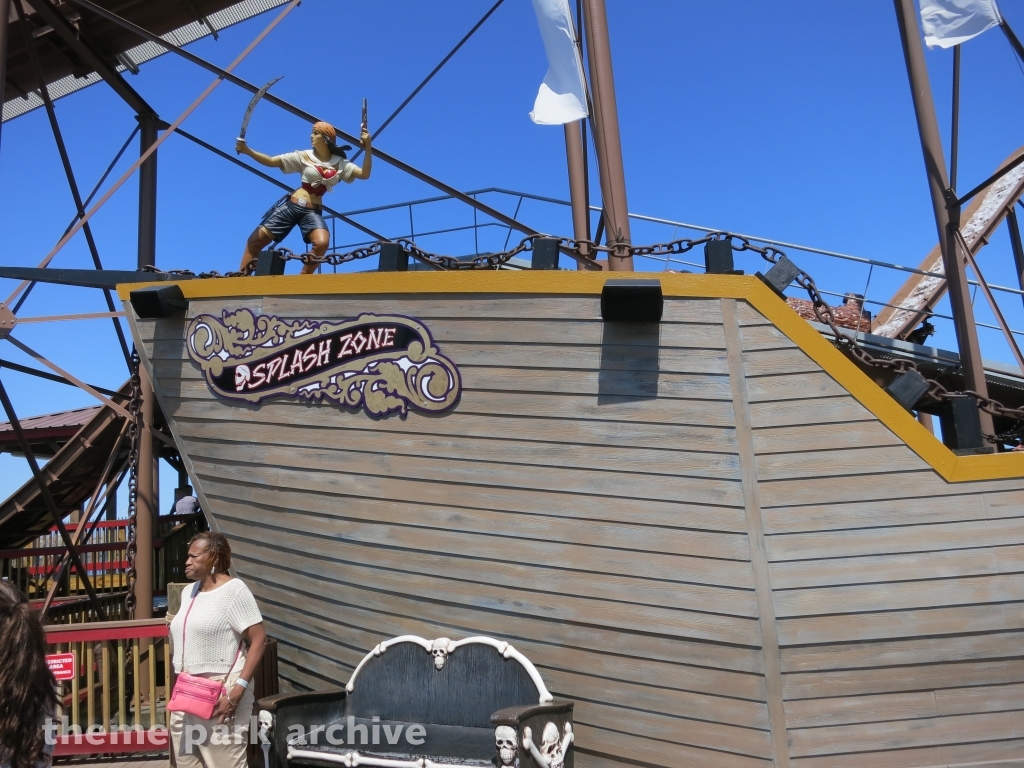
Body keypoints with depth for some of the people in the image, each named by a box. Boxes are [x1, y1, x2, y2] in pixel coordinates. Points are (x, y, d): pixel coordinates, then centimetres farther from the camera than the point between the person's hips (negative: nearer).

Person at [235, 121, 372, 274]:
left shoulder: (340, 163, 5)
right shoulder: (304, 156, 4)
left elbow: (364, 174, -5)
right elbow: (271, 161, 0)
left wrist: (368, 147, -14)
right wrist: (247, 150, -13)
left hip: (313, 212, -1)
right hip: (291, 205, 1)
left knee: (322, 243, -29)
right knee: (256, 240, -3)